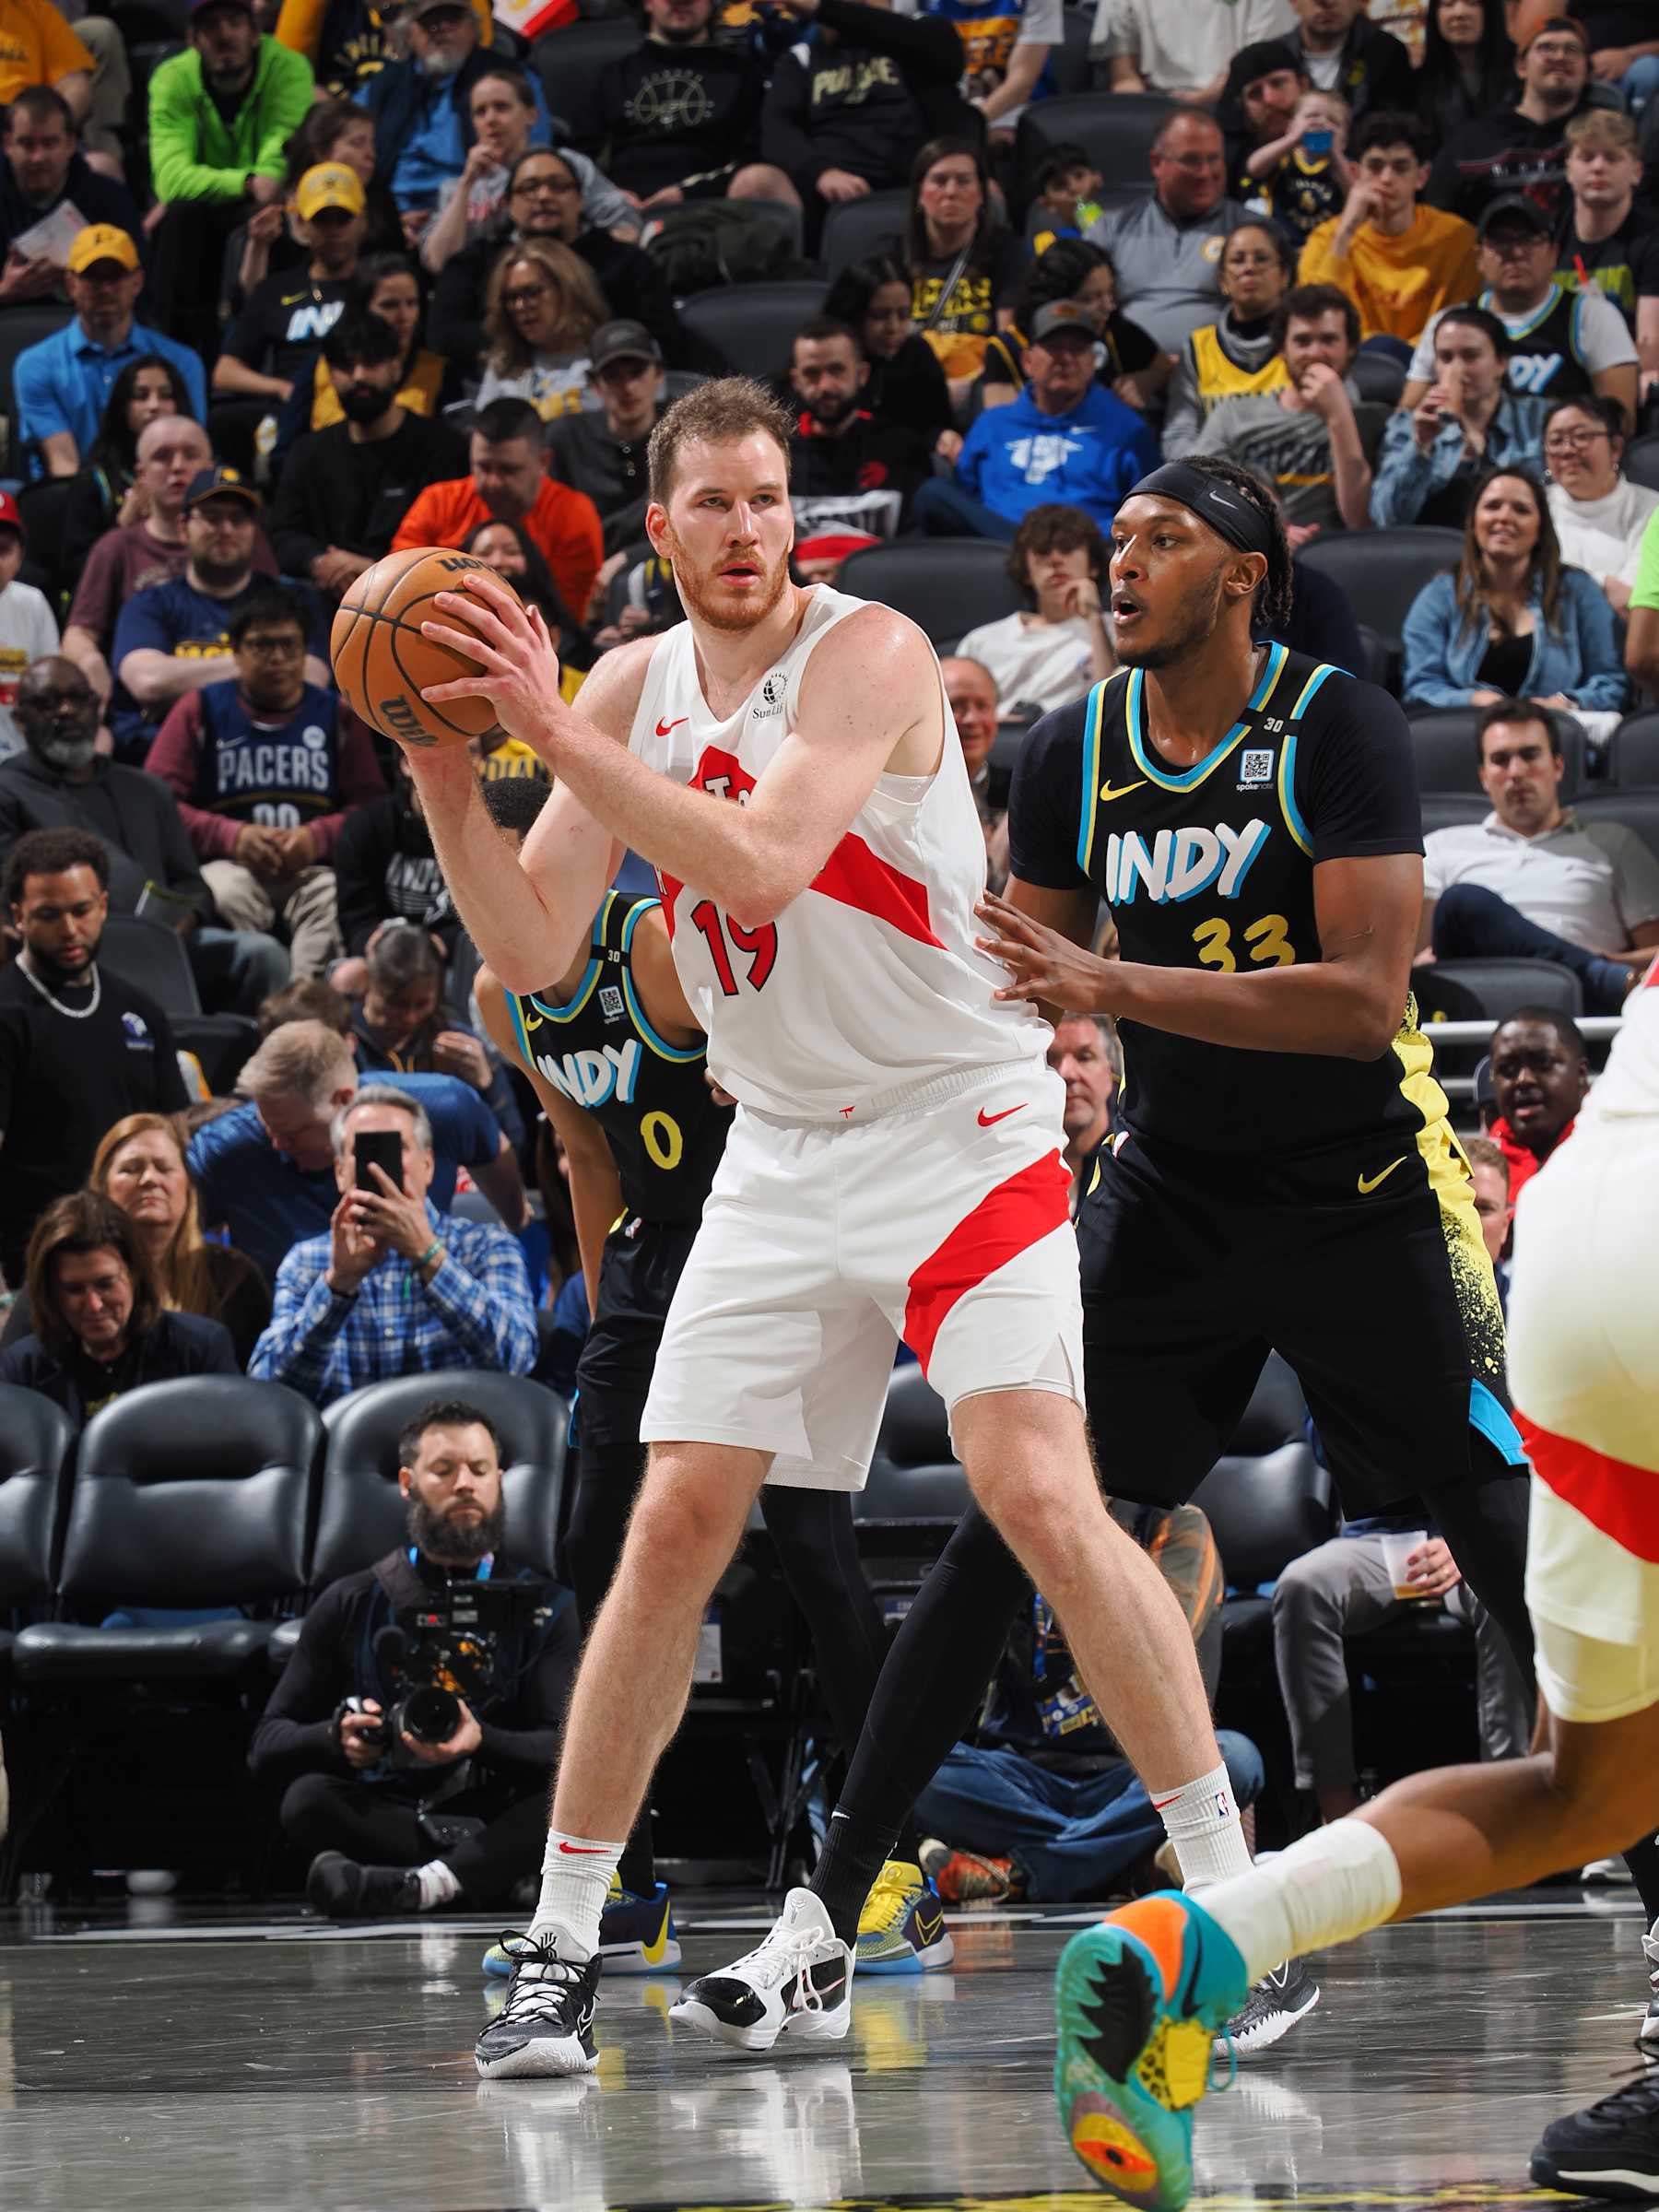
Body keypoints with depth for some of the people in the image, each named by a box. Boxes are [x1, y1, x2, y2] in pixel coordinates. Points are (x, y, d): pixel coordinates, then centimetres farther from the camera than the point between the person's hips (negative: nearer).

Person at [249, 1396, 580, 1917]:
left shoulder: (543, 1607, 13)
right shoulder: (349, 1606, 15)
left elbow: (568, 1752, -3)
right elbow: (266, 1749, 8)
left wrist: (481, 1742, -26)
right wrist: (338, 1739, -17)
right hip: (382, 1816, 0)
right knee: (309, 1800, -31)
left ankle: (417, 1887, -51)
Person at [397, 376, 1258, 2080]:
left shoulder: (870, 654, -15)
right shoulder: (633, 688, 5)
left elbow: (761, 863, -30)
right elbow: (531, 950, 2)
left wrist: (553, 731, -30)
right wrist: (443, 768, -13)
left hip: (963, 1127, -5)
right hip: (783, 1156, 5)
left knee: (1040, 1498, -18)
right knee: (675, 1526, -1)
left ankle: (1233, 1894, -10)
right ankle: (558, 1951, 4)